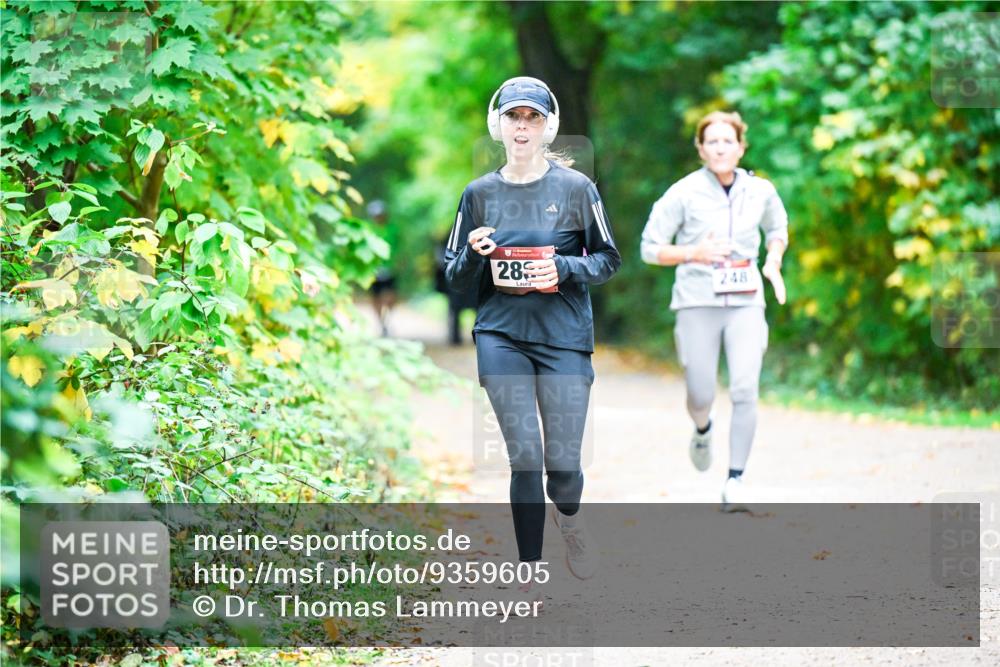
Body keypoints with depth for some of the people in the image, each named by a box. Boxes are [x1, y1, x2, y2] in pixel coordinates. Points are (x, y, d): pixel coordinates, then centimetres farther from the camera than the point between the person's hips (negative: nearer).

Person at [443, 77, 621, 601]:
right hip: (501, 338, 1)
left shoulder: (575, 187, 1)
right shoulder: (480, 193, 7)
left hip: (564, 339, -1)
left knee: (563, 466, -2)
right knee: (524, 457, -5)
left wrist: (565, 268, -12)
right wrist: (475, 254, -10)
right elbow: (455, 276, 12)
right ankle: (530, 577, 8)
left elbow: (608, 258, 6)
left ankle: (568, 516, 35)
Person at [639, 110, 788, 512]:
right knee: (701, 397, 1)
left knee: (745, 391, -14)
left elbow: (778, 228, 25)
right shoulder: (684, 193, -5)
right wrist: (693, 253, -19)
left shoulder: (760, 192, 4)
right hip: (697, 305, -1)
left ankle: (735, 479, -6)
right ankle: (703, 429, 39)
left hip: (745, 304, 1)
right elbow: (649, 249, -3)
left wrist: (773, 263, 5)